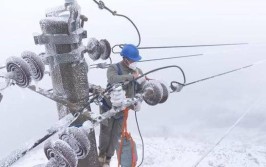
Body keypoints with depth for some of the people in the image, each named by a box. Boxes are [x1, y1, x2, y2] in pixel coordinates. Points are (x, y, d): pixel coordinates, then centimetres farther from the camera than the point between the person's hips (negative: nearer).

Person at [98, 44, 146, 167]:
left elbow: (140, 90, 4)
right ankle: (102, 153, 37)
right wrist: (132, 76, -44)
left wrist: (137, 102, -14)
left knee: (116, 135, 11)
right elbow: (112, 79, -42)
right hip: (108, 107, -3)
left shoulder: (138, 72, -5)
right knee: (105, 131, 10)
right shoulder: (114, 68, -19)